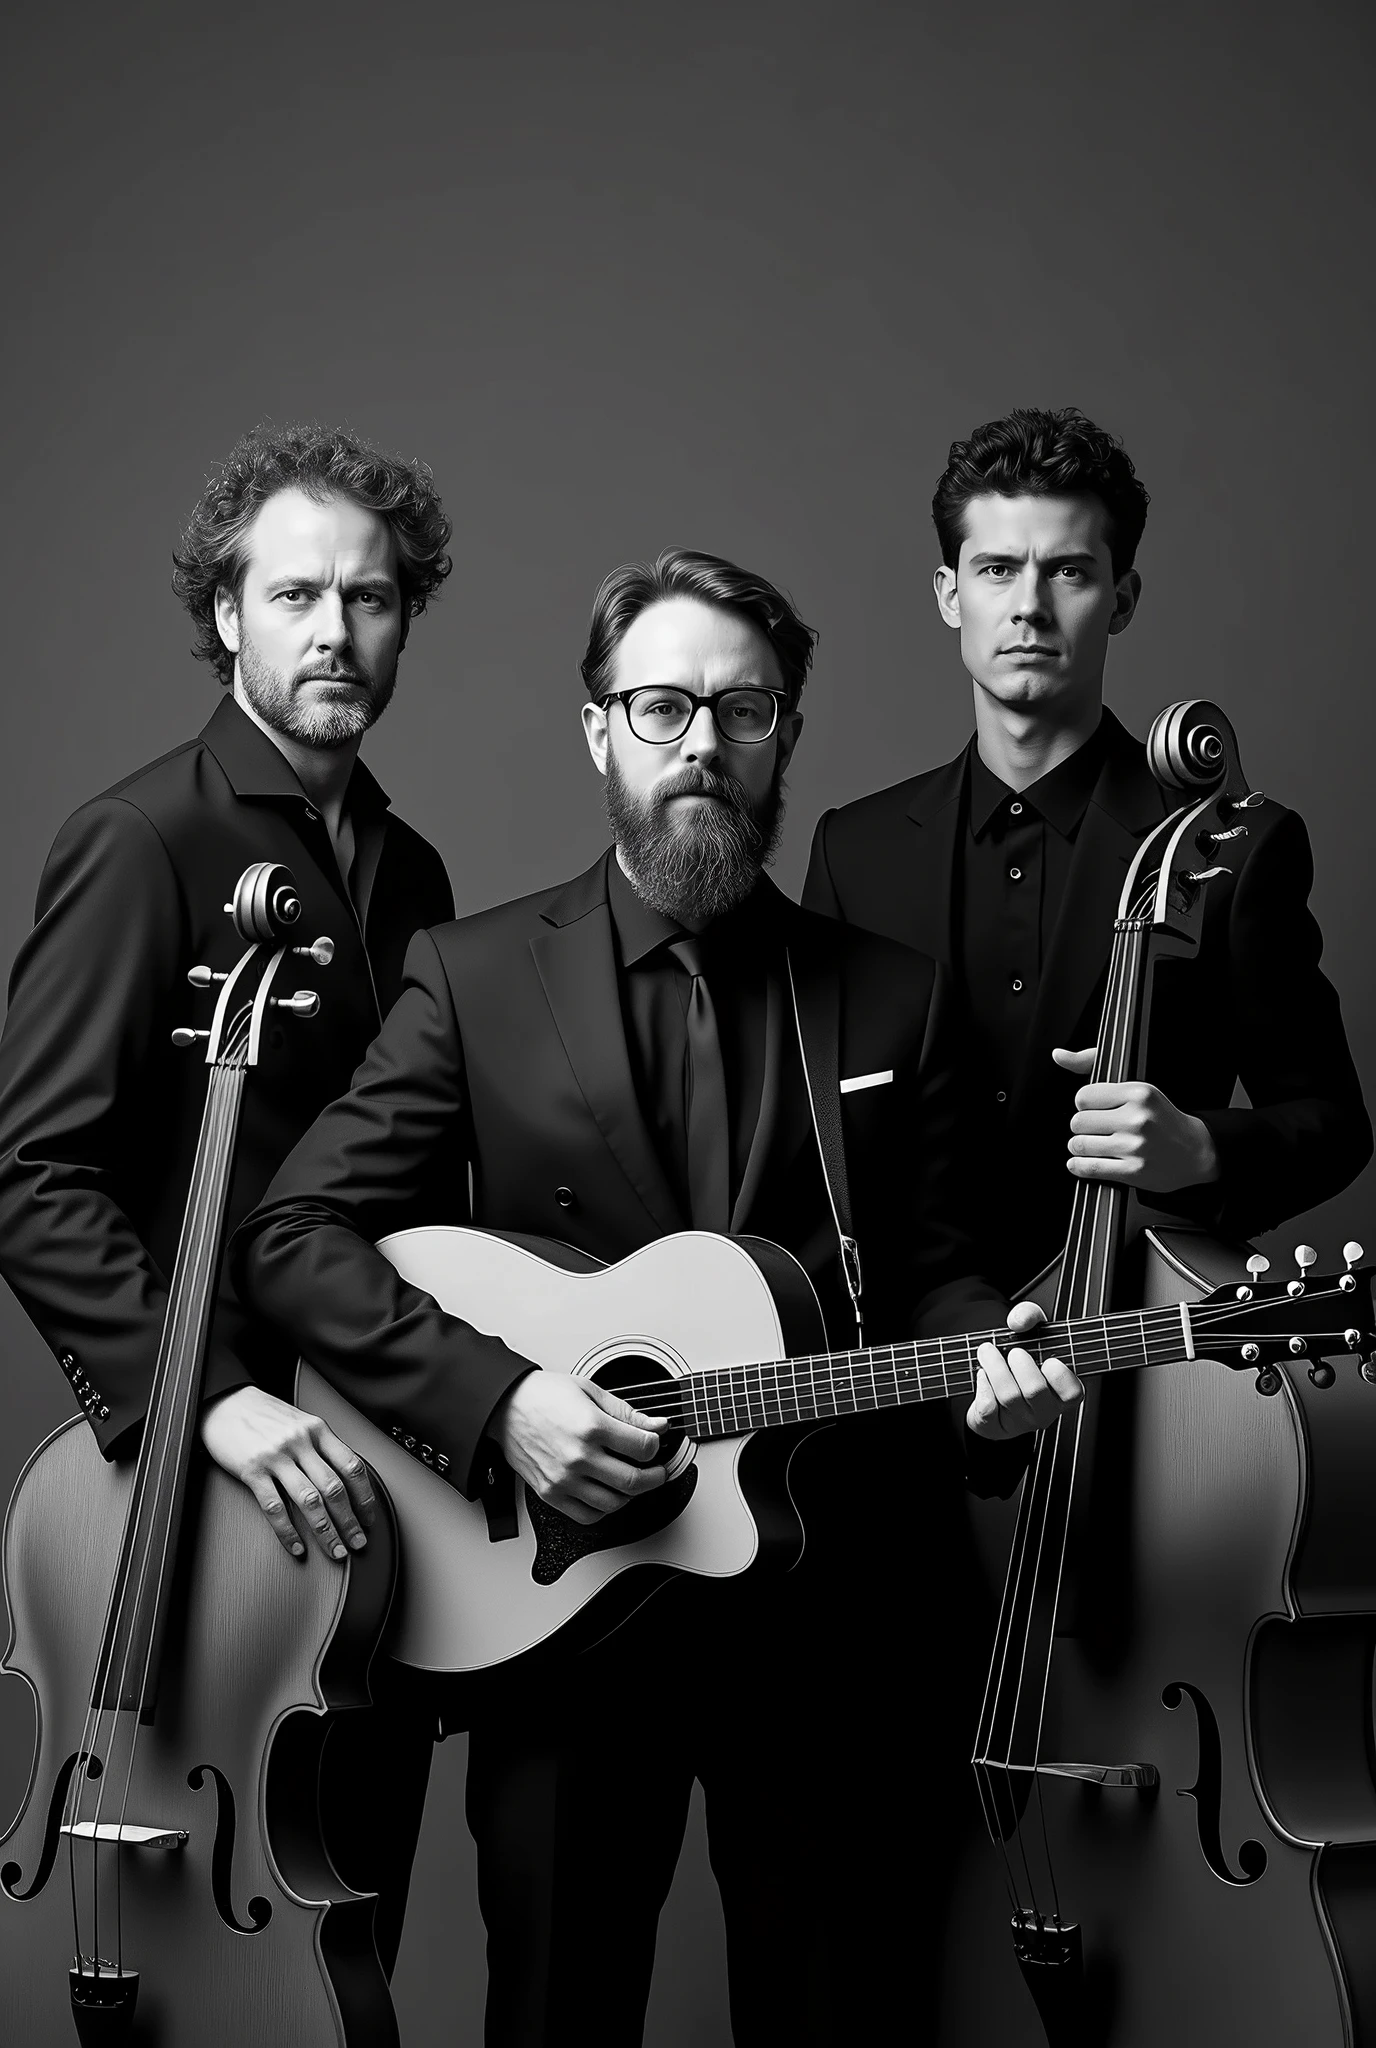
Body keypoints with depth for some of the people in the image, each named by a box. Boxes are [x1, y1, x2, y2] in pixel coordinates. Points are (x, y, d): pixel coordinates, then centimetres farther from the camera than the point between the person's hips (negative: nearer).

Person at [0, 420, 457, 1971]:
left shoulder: (407, 870, 14)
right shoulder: (145, 843, -10)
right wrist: (212, 1394, -26)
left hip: (378, 1481, 7)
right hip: (207, 1487, -7)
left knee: (358, 1912, 12)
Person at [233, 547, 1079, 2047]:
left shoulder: (888, 995, 7)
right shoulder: (475, 976, 0)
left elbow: (924, 1266, 11)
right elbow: (293, 1232, -5)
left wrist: (985, 1355, -12)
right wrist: (494, 1400, -18)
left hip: (823, 1609, 2)